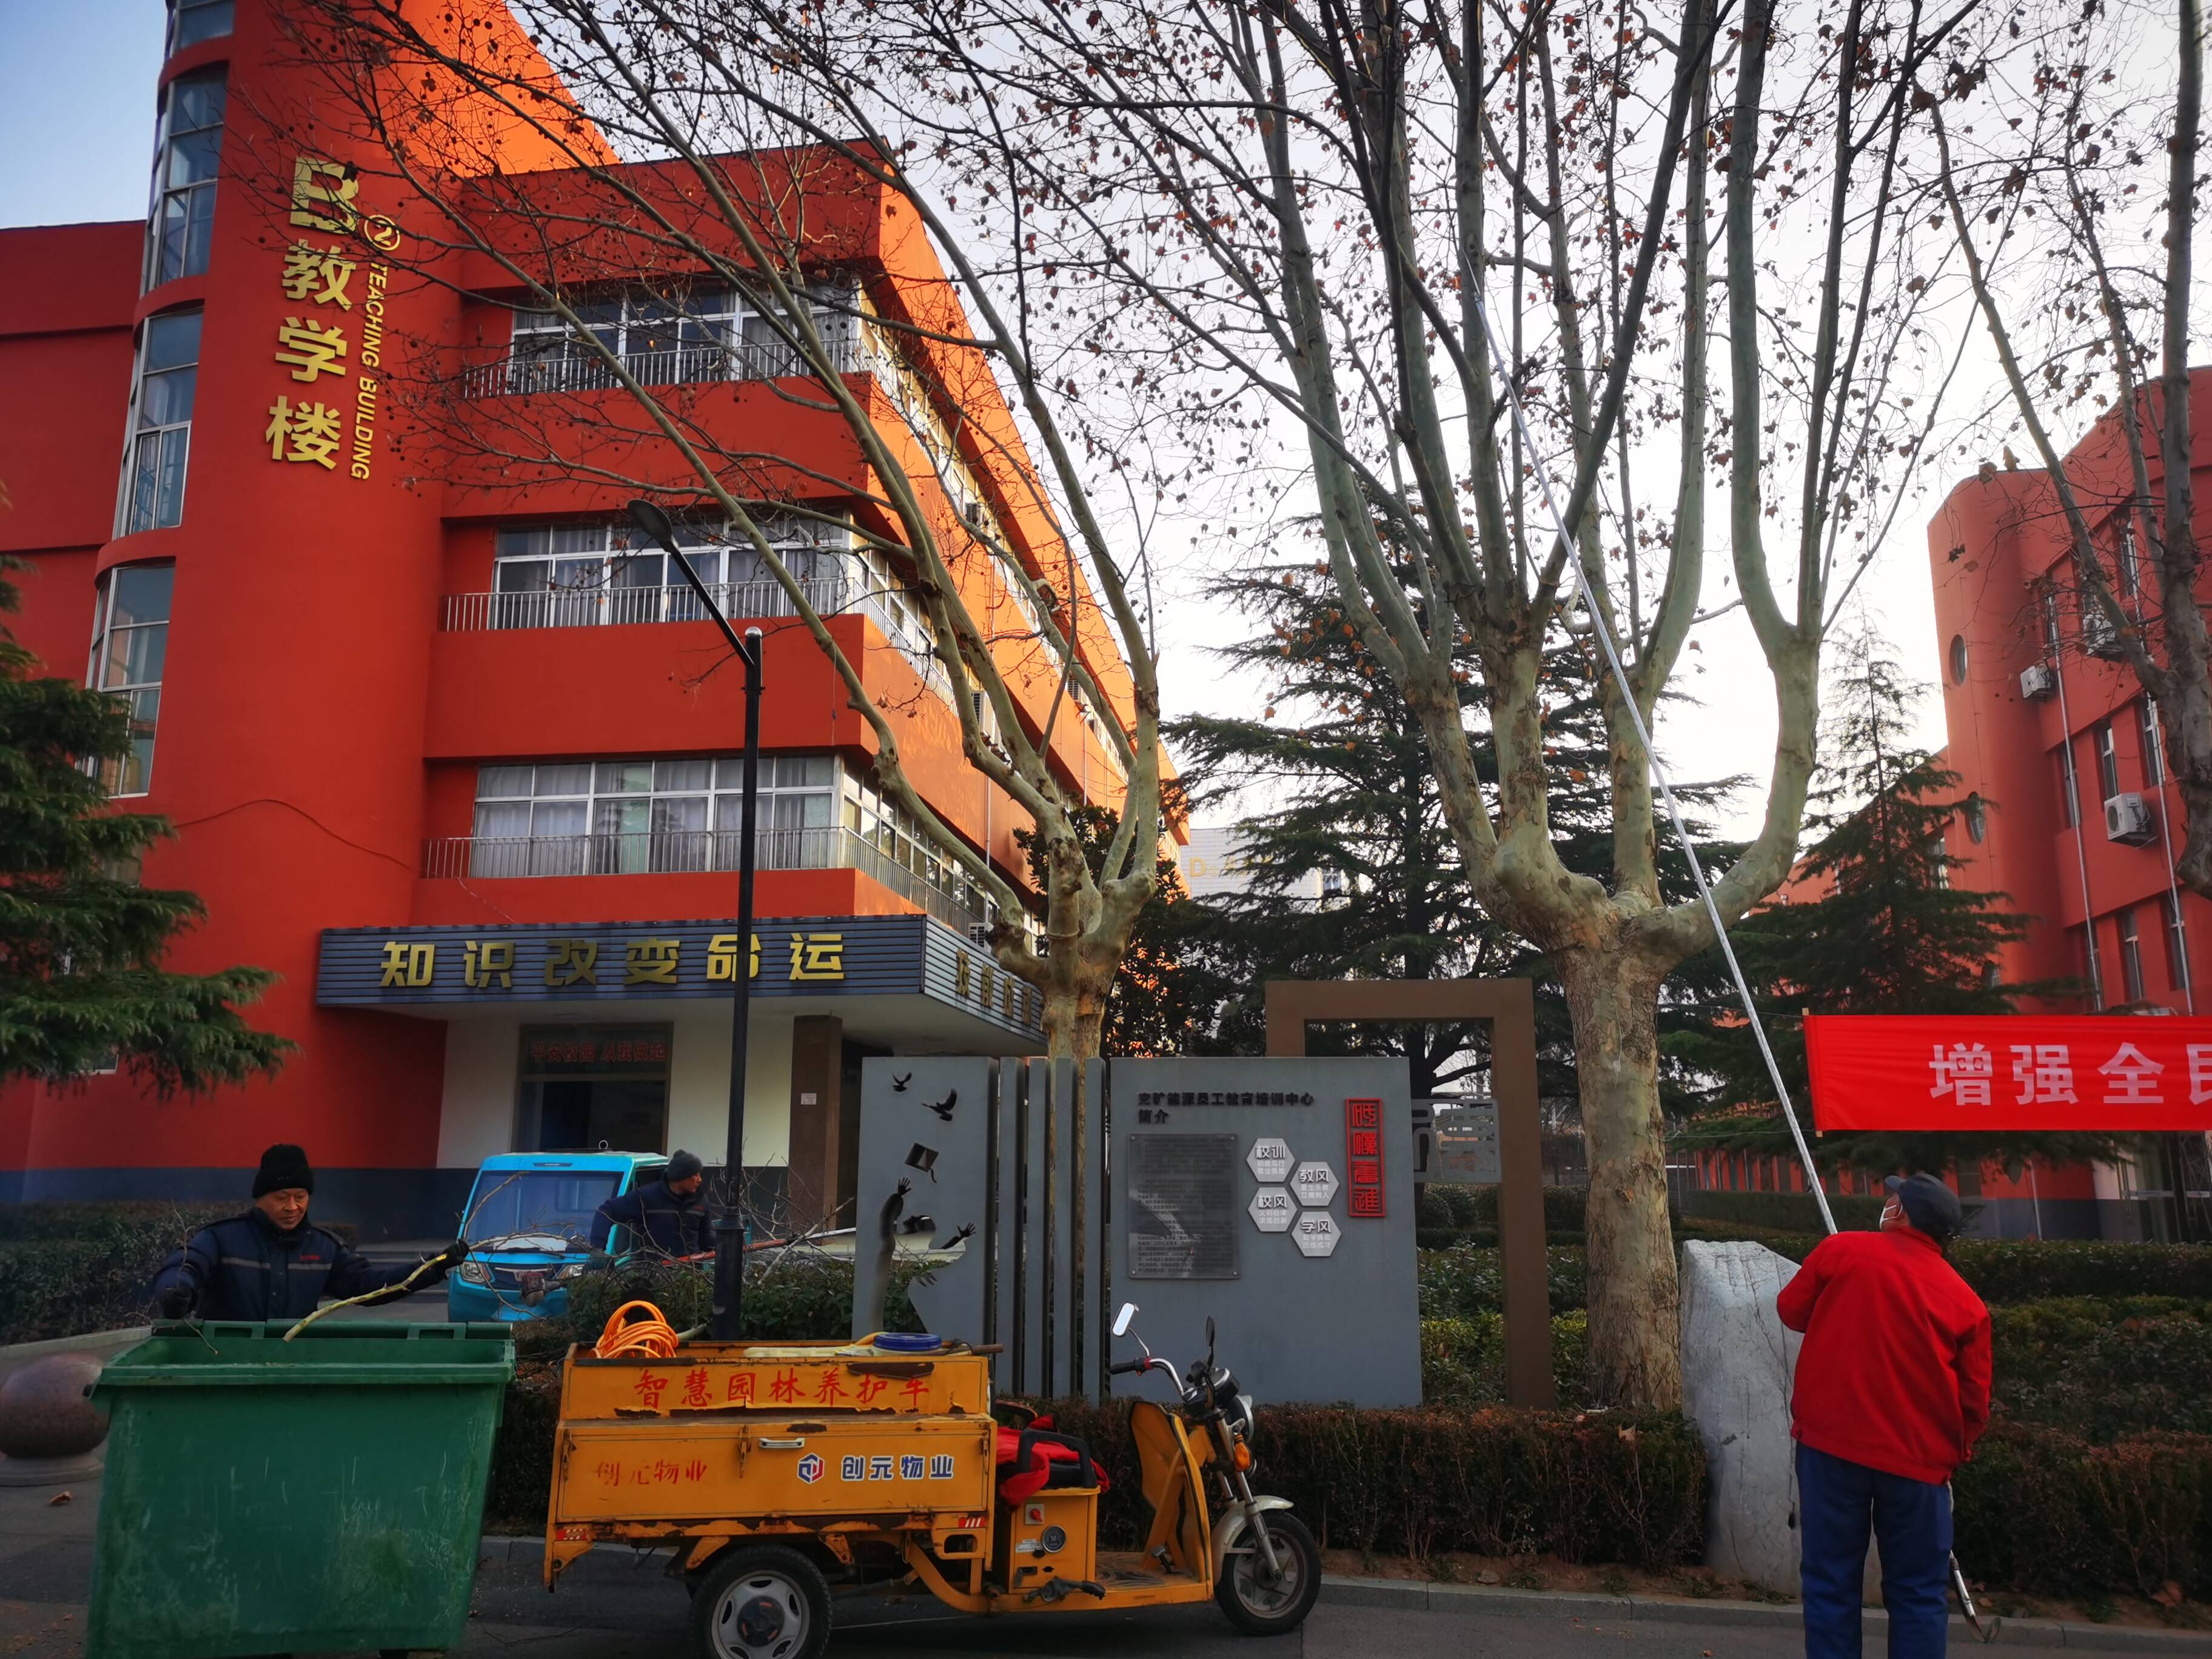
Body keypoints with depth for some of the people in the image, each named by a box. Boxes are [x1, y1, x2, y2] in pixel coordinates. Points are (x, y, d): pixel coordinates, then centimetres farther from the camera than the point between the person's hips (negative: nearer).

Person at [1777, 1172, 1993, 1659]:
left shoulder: (1840, 1250, -1)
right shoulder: (1965, 1301, 3)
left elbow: (1792, 1310, 10)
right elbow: (1975, 1399, 5)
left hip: (1830, 1440, -1)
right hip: (1916, 1455, 1)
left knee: (1830, 1582, 6)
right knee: (1919, 1593, 10)